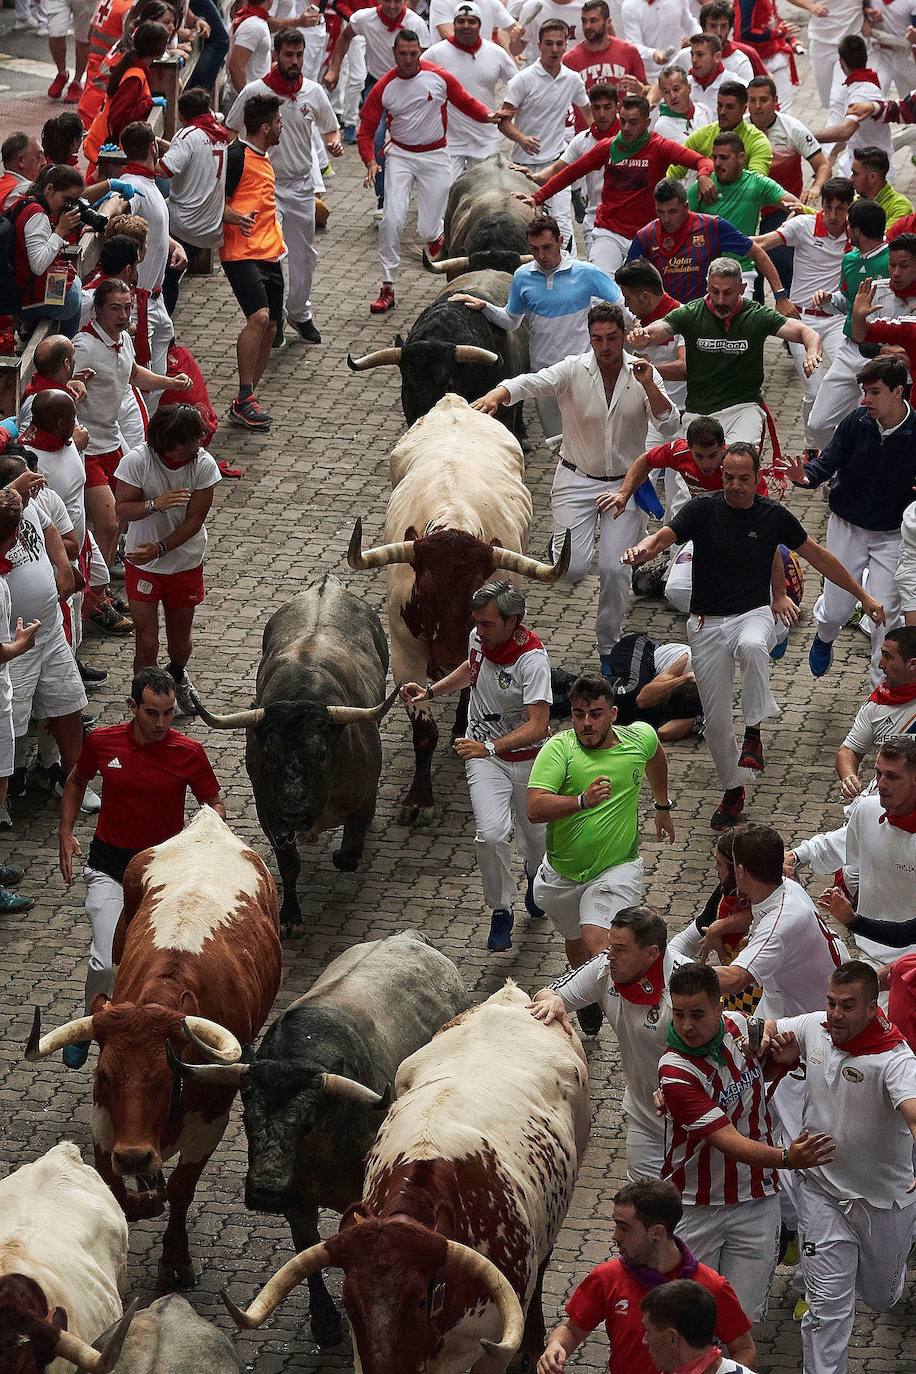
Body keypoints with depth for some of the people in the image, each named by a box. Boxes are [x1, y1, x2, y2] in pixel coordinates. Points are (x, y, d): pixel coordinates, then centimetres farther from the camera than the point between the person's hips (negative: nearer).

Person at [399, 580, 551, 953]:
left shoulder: (532, 659, -29)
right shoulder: (479, 638, -11)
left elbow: (537, 726, -38)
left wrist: (489, 746, -48)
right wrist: (429, 692, 7)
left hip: (526, 757, -3)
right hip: (483, 755, 3)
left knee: (534, 835, 19)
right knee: (491, 834, -16)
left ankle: (535, 875, 55)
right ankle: (500, 912, 3)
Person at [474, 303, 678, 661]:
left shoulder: (642, 374, -4)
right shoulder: (574, 370, -10)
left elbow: (669, 427, -11)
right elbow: (530, 383, -25)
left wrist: (648, 386, -25)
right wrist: (494, 396, -46)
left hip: (624, 484, 1)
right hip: (576, 480, -1)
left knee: (614, 570, -7)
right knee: (572, 568, -11)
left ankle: (608, 647, 12)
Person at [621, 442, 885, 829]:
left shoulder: (773, 516, -3)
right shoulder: (702, 509, -6)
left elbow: (819, 556, 8)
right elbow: (664, 537, -21)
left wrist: (863, 596, 12)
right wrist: (641, 550, -46)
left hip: (753, 615, -1)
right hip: (707, 623, 1)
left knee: (752, 646, -40)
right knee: (715, 720, 4)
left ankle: (754, 731, -23)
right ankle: (733, 791, 26)